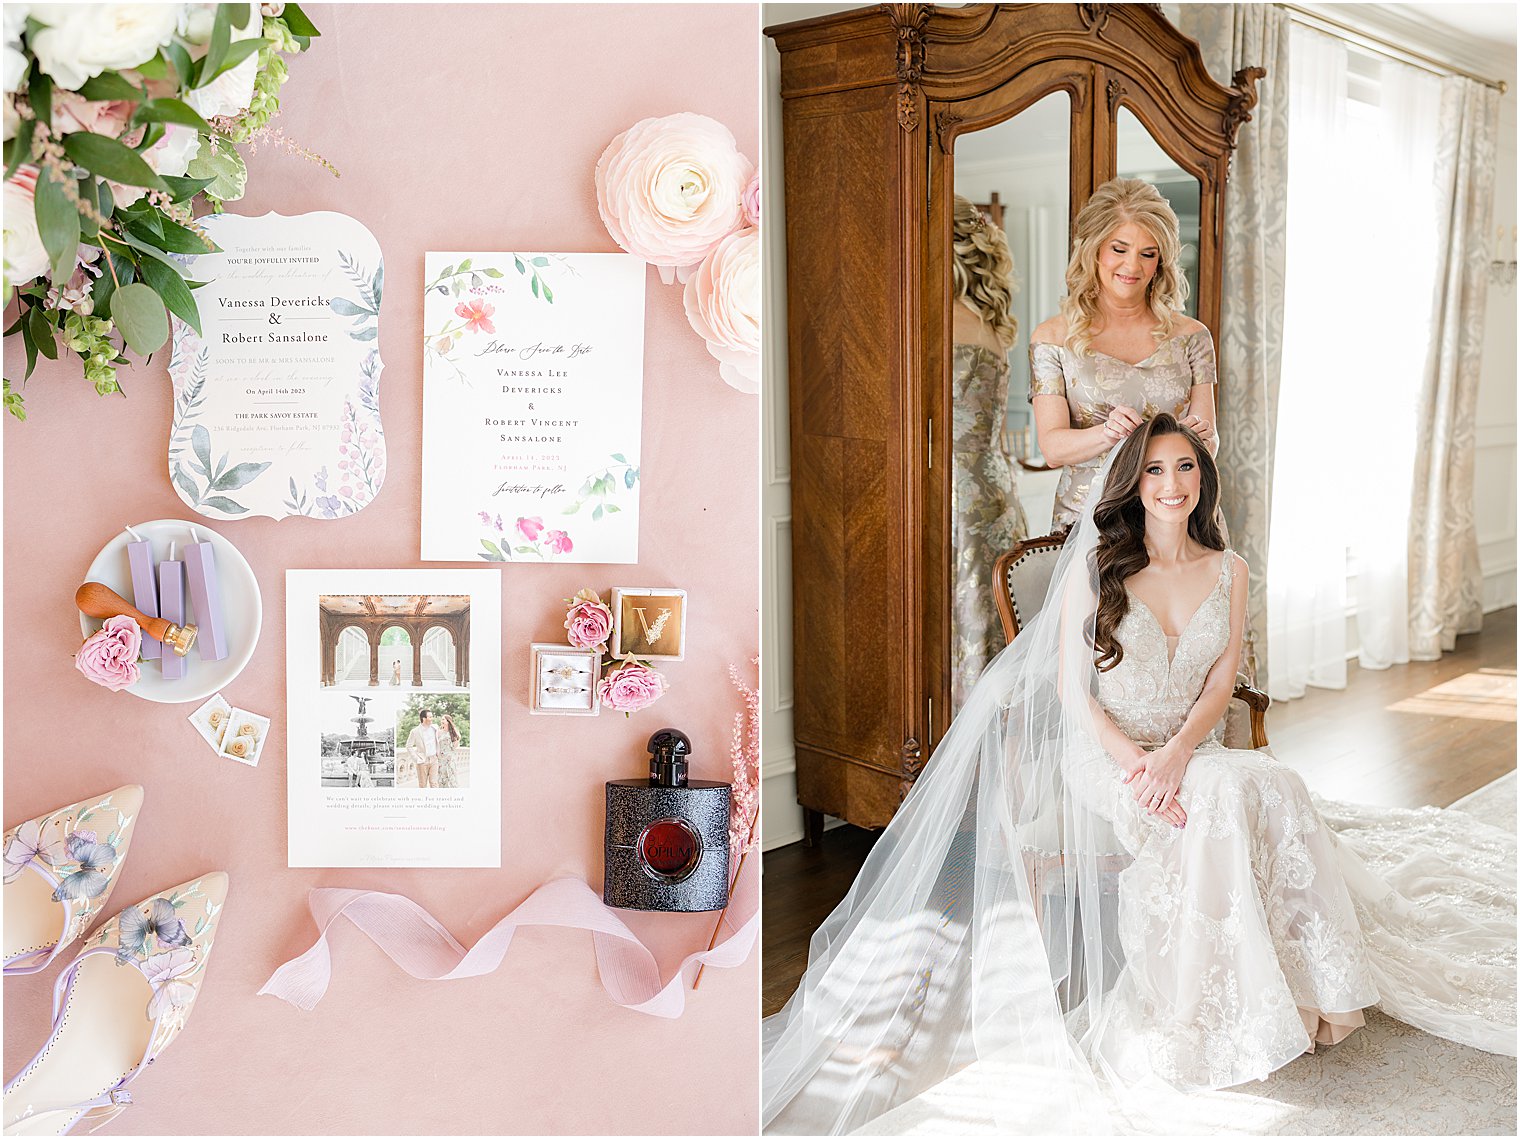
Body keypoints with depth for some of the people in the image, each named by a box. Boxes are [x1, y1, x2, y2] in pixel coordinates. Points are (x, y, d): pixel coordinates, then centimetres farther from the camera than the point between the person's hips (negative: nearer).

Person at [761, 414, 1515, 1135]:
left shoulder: (1227, 572, 9)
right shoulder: (1095, 566, -2)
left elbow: (1218, 688, 2)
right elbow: (1070, 690, -4)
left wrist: (1175, 756, -18)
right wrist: (1134, 763, -20)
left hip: (1193, 754, 4)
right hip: (1103, 757, -3)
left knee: (1275, 791, -28)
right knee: (1226, 803, -31)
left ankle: (1310, 984, -19)